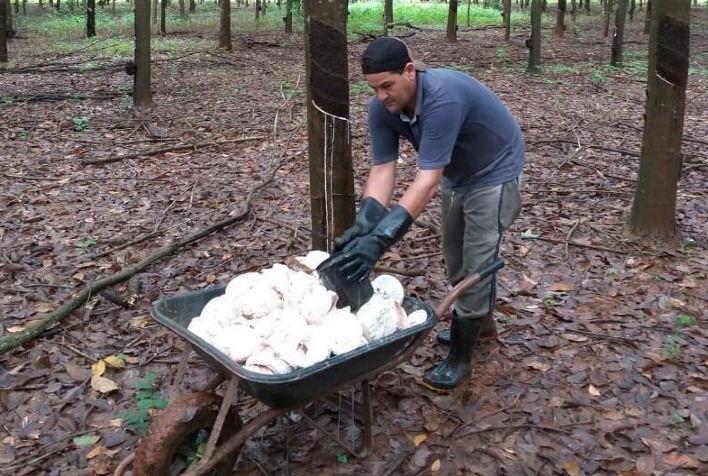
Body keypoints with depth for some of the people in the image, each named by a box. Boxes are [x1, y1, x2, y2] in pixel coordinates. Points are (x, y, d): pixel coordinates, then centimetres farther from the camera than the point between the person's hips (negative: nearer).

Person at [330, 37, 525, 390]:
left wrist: (379, 240, -50)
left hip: (494, 174, -7)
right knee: (454, 258, 18)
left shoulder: (443, 99, -40)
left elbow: (427, 181, -44)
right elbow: (382, 169, -22)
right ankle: (481, 322, 41)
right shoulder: (382, 108, -18)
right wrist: (362, 226, -38)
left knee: (475, 264, -5)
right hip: (456, 175, 8)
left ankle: (460, 358, 9)